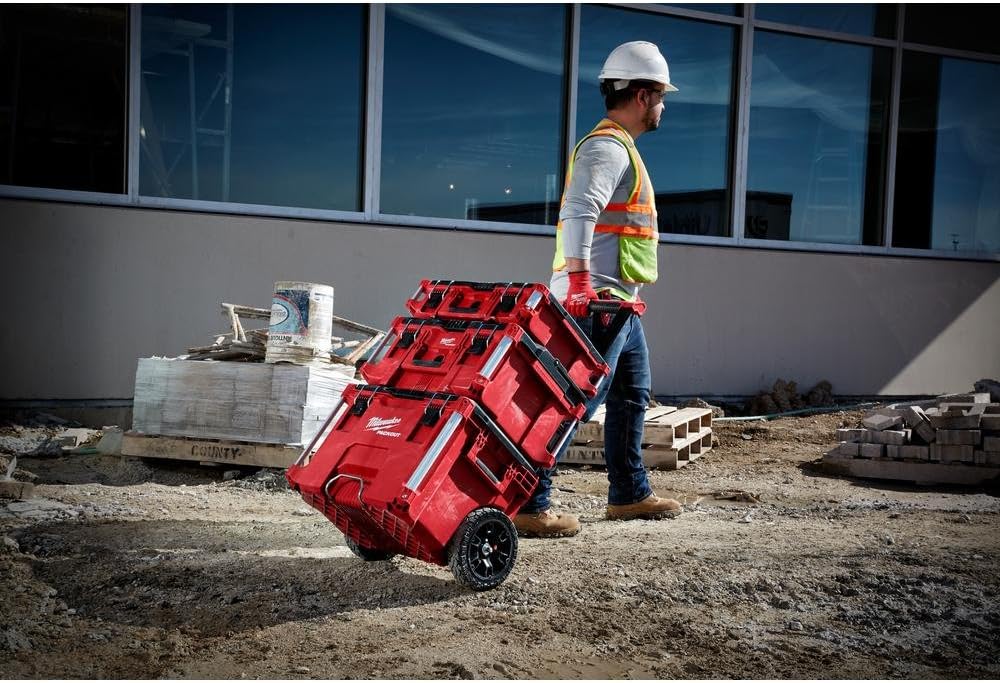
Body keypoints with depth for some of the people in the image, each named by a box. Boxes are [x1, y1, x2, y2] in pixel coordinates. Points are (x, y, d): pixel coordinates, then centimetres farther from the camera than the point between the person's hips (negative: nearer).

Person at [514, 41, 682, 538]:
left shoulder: (615, 145, 21)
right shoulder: (608, 147, -13)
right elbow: (578, 212, -28)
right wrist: (580, 281, -37)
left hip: (615, 302, 11)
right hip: (598, 301, -11)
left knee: (632, 395, 19)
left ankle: (630, 495, 30)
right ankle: (528, 505, -8)